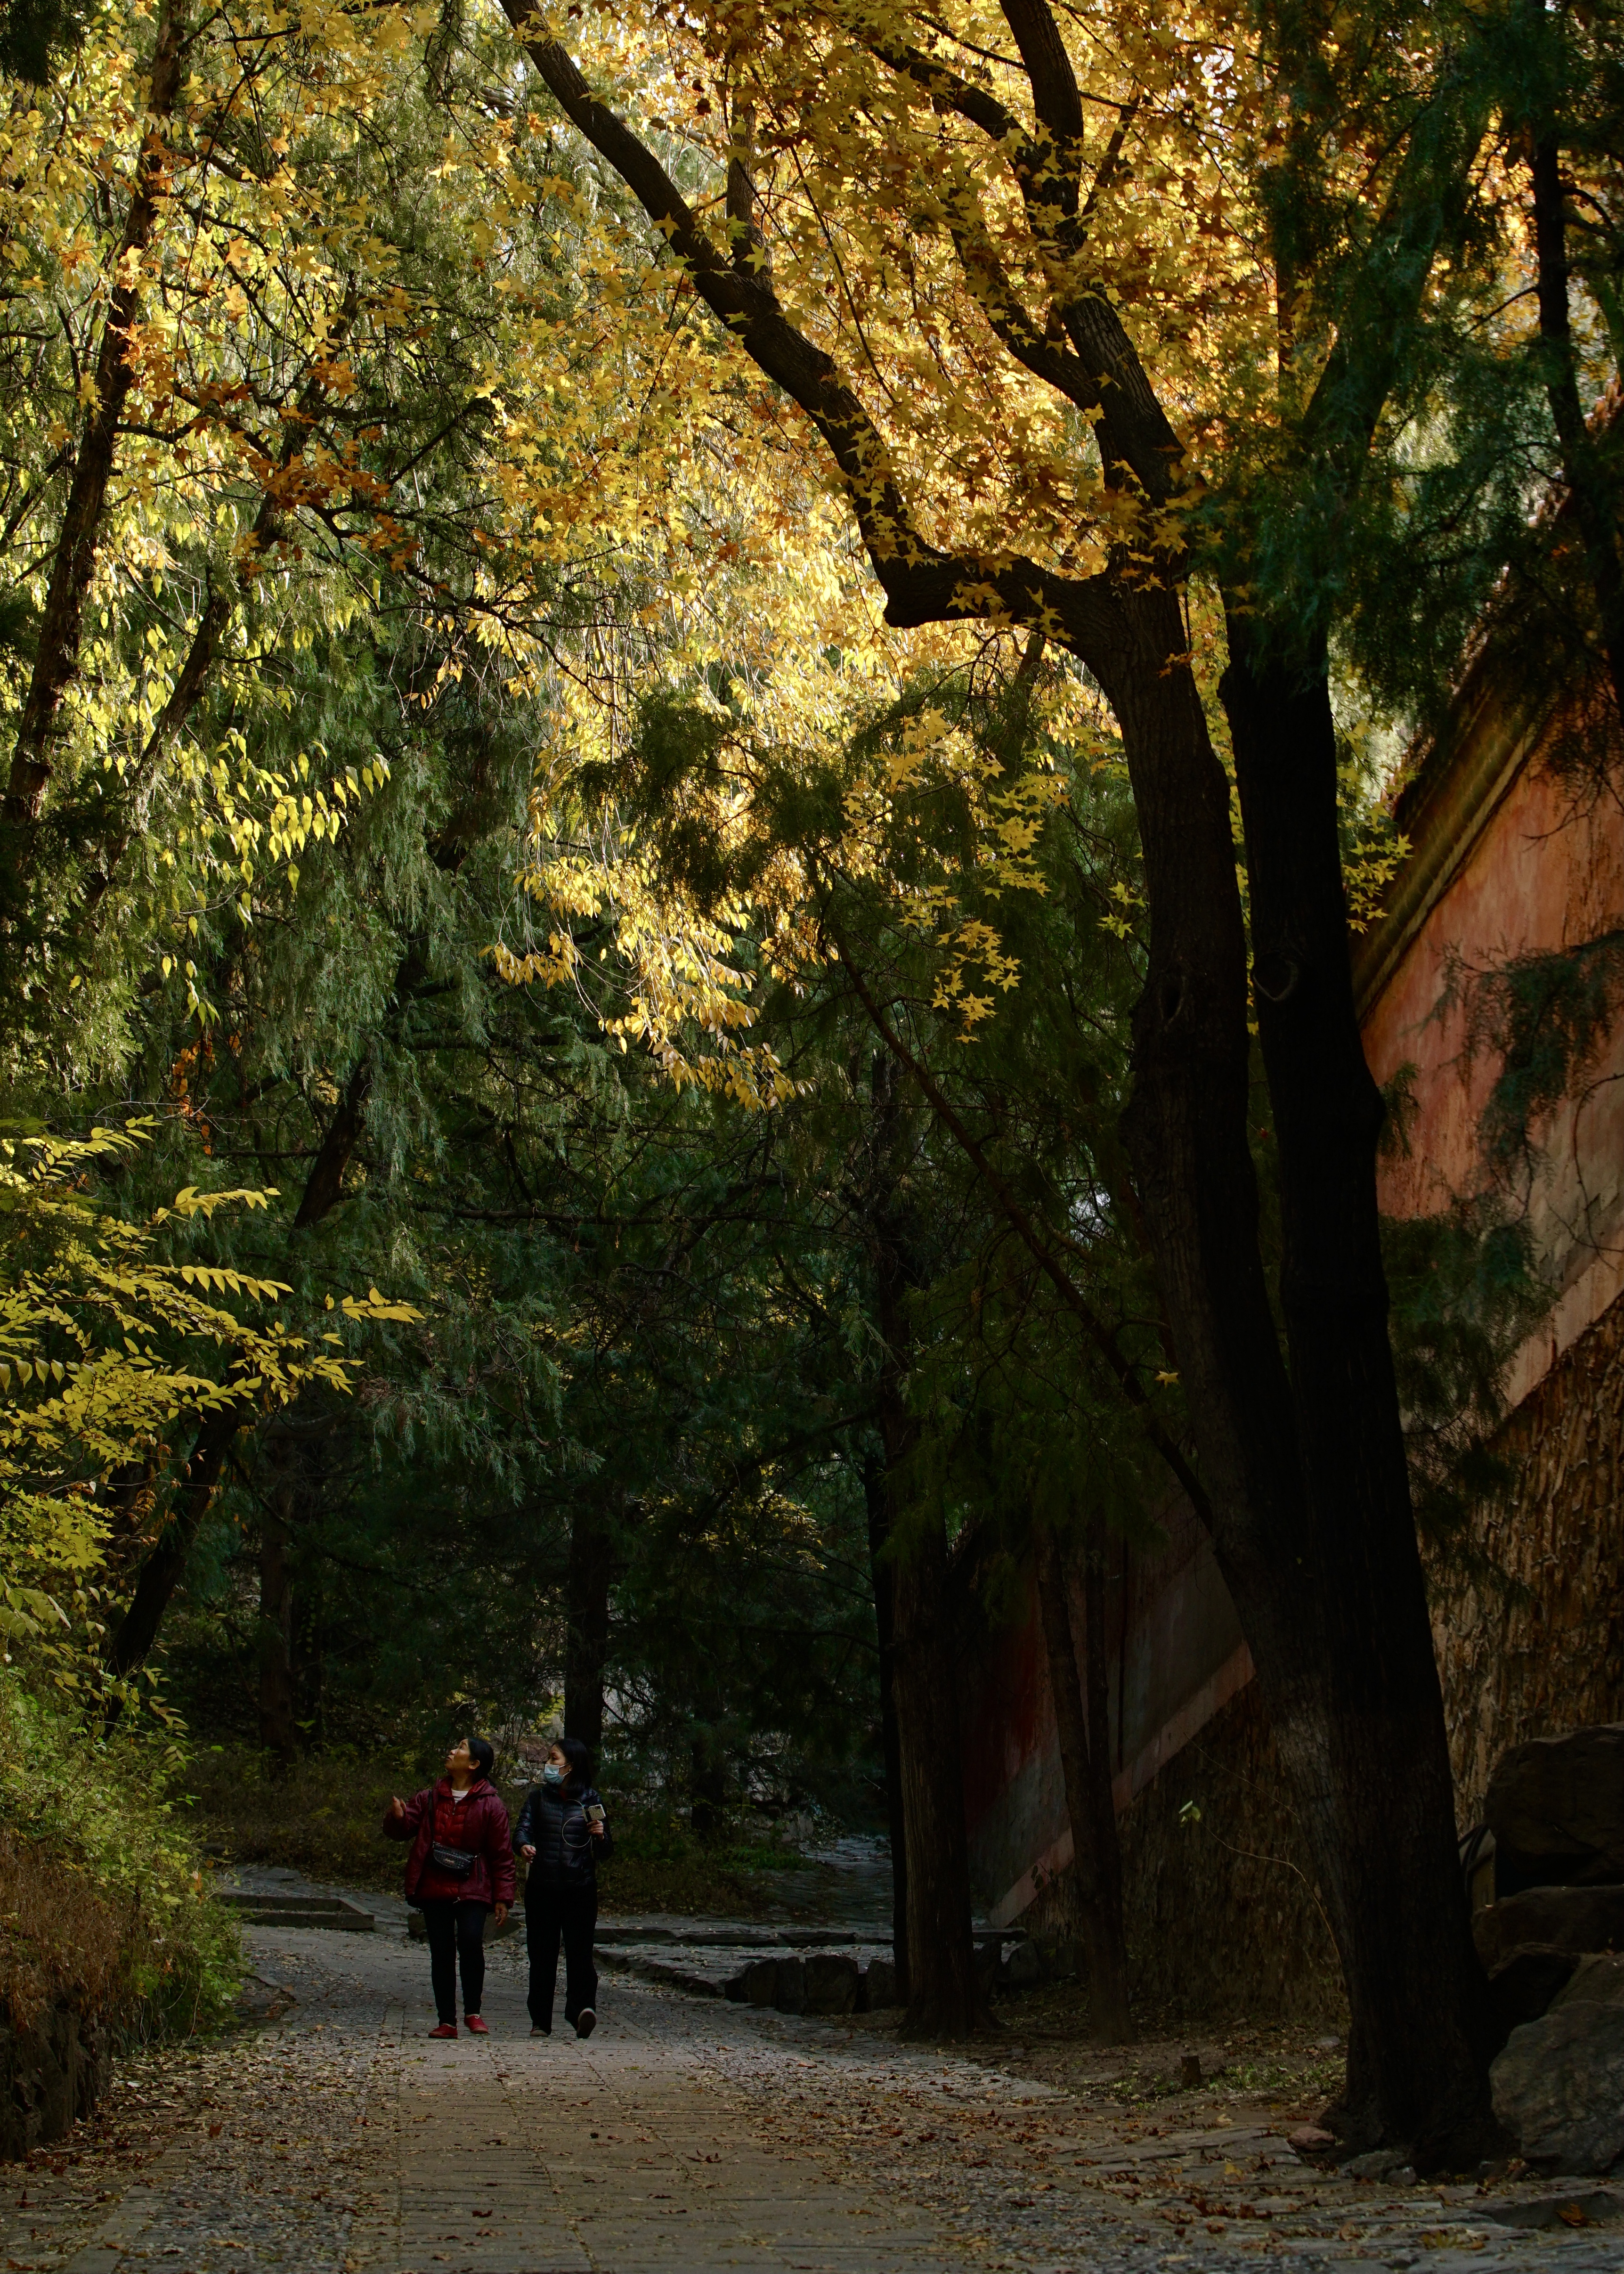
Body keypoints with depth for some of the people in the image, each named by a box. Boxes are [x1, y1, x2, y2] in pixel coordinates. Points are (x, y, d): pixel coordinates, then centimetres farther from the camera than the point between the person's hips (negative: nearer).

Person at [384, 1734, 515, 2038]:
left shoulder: (491, 1804, -2)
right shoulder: (430, 1799, 10)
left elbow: (502, 1854, -2)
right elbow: (400, 1831, 9)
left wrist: (503, 1897, -7)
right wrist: (398, 1817, -15)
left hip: (472, 1890, -4)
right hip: (434, 1888, 4)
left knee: (471, 1942, -21)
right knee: (441, 1954, 4)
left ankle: (473, 2011, -4)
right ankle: (447, 2021, 12)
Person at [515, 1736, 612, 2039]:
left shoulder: (590, 1801, 7)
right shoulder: (538, 1797, 11)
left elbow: (605, 1853, 9)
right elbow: (523, 1829, -3)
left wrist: (601, 1836, -13)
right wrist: (524, 1846, -25)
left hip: (580, 1890, -2)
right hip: (542, 1889, 2)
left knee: (579, 1951, -13)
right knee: (542, 1954, 2)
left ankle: (583, 2008, -24)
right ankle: (540, 2021, 8)